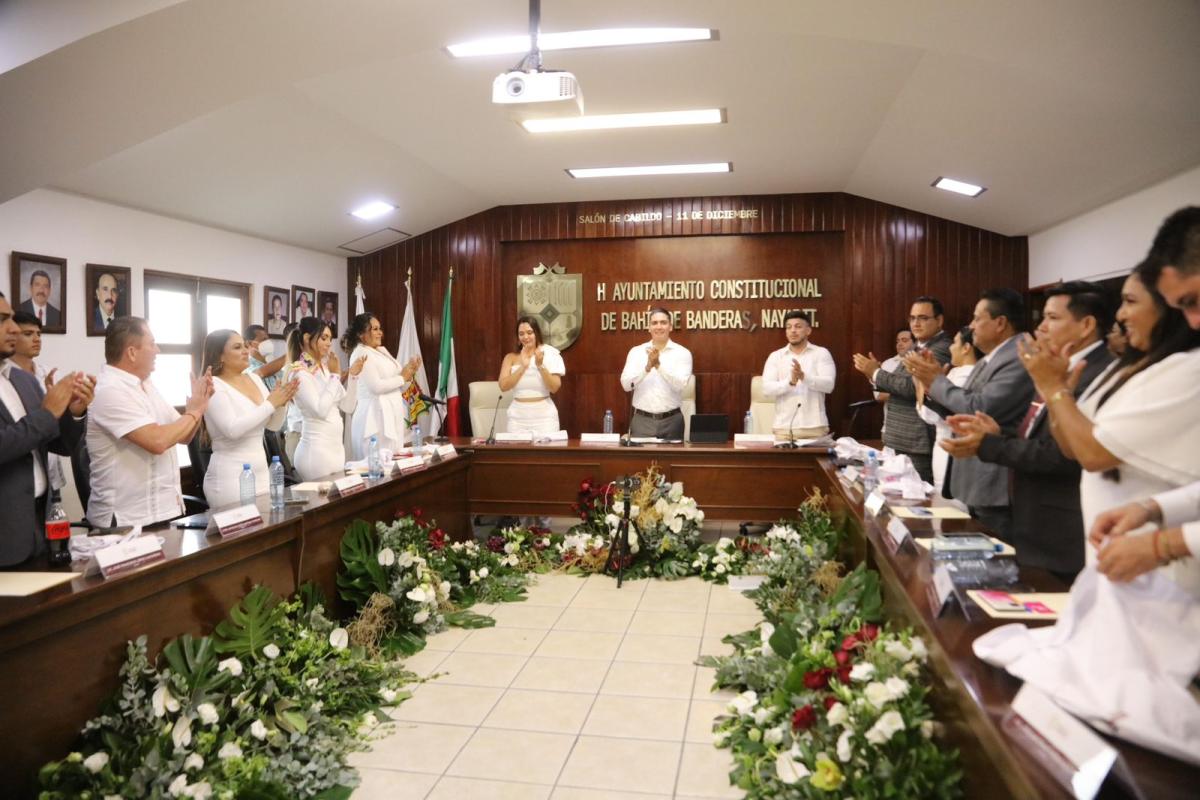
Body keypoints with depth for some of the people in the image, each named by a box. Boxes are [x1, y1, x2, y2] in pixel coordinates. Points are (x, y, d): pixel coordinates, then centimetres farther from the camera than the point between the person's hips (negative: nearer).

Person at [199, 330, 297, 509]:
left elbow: (274, 425, 11)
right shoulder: (214, 386, -11)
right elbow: (232, 429, -24)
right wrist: (270, 403, -19)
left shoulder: (254, 379, 9)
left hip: (261, 474, 7)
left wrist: (281, 404, -9)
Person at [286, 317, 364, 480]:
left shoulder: (325, 368, 11)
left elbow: (348, 407, 11)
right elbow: (321, 410, -22)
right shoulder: (299, 372, -11)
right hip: (316, 450, -8)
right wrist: (335, 375, -15)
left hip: (336, 447, 8)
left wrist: (353, 376, 0)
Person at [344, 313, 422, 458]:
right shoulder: (361, 354, -8)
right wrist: (403, 378, -9)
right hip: (375, 417, -9)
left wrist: (409, 373, 3)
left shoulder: (382, 351, 17)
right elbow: (376, 386, -19)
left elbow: (396, 387, 20)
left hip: (392, 416, 9)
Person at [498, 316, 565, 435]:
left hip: (544, 415, -2)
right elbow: (503, 386, -5)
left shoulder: (549, 354, 0)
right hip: (518, 416, 2)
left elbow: (554, 387, -6)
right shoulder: (511, 357, 7)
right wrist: (523, 366, -13)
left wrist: (540, 365, -18)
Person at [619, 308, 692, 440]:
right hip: (642, 420, 1)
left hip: (671, 420, -1)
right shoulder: (636, 352, 5)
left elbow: (680, 385, -14)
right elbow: (626, 384, -6)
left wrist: (658, 365, -23)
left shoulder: (682, 353, 0)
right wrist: (647, 367, -20)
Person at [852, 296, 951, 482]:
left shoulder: (942, 349, -15)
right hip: (902, 440, 9)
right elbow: (900, 384, 20)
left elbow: (912, 386, -23)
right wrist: (876, 374, 1)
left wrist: (876, 373, -14)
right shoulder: (916, 347, 16)